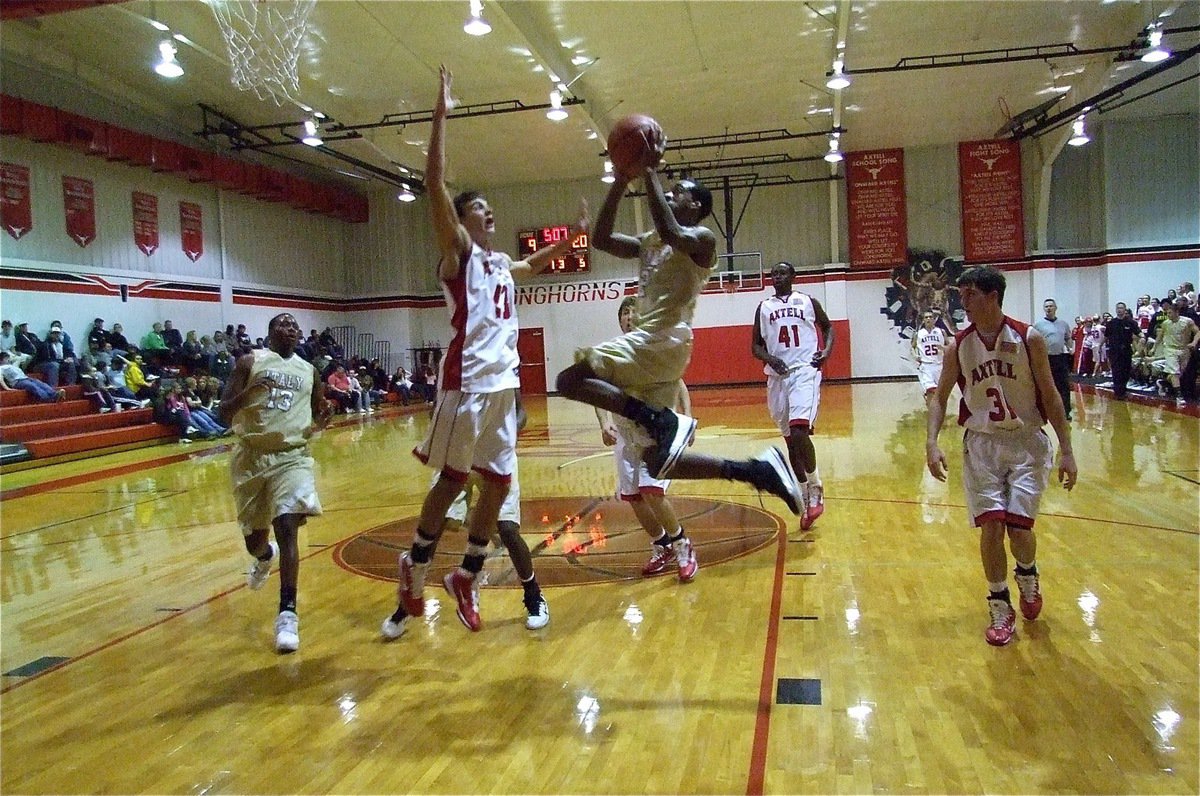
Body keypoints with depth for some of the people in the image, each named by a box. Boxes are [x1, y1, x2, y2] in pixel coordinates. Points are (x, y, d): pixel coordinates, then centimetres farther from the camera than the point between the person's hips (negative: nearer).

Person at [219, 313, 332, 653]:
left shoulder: (309, 371, 10)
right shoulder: (249, 362, 1)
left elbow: (316, 419, 21)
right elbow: (224, 414, -5)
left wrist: (321, 420, -3)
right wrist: (247, 393, -24)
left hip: (292, 456, 0)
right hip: (251, 456, 0)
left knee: (287, 527, -19)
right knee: (254, 539, 12)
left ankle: (287, 614, -17)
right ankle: (265, 556, 51)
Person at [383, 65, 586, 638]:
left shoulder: (502, 264, 22)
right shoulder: (457, 250, 1)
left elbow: (536, 264, 46)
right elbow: (434, 181, -12)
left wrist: (574, 233, 39)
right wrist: (441, 111, -12)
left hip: (505, 383, 8)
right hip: (468, 381, -8)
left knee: (498, 484, 8)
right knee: (451, 481, -2)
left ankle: (466, 578, 21)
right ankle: (415, 569, 17)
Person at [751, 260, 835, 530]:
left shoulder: (808, 301, 8)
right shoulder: (763, 307, 13)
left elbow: (828, 327, 20)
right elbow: (755, 346, 12)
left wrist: (827, 350, 0)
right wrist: (770, 359, -9)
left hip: (804, 371, -4)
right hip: (777, 376, 4)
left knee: (799, 431, -23)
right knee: (790, 439, 8)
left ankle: (815, 487, -2)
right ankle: (806, 498, 20)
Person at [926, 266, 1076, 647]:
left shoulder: (1028, 339, -7)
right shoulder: (958, 346, -2)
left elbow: (1050, 396, -2)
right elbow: (940, 398, 4)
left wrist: (1066, 451, -5)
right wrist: (932, 442, -11)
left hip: (1026, 443, -1)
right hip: (982, 444, 2)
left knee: (1019, 526, -7)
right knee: (991, 525, -6)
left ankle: (1028, 576, 28)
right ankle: (1000, 607, 13)